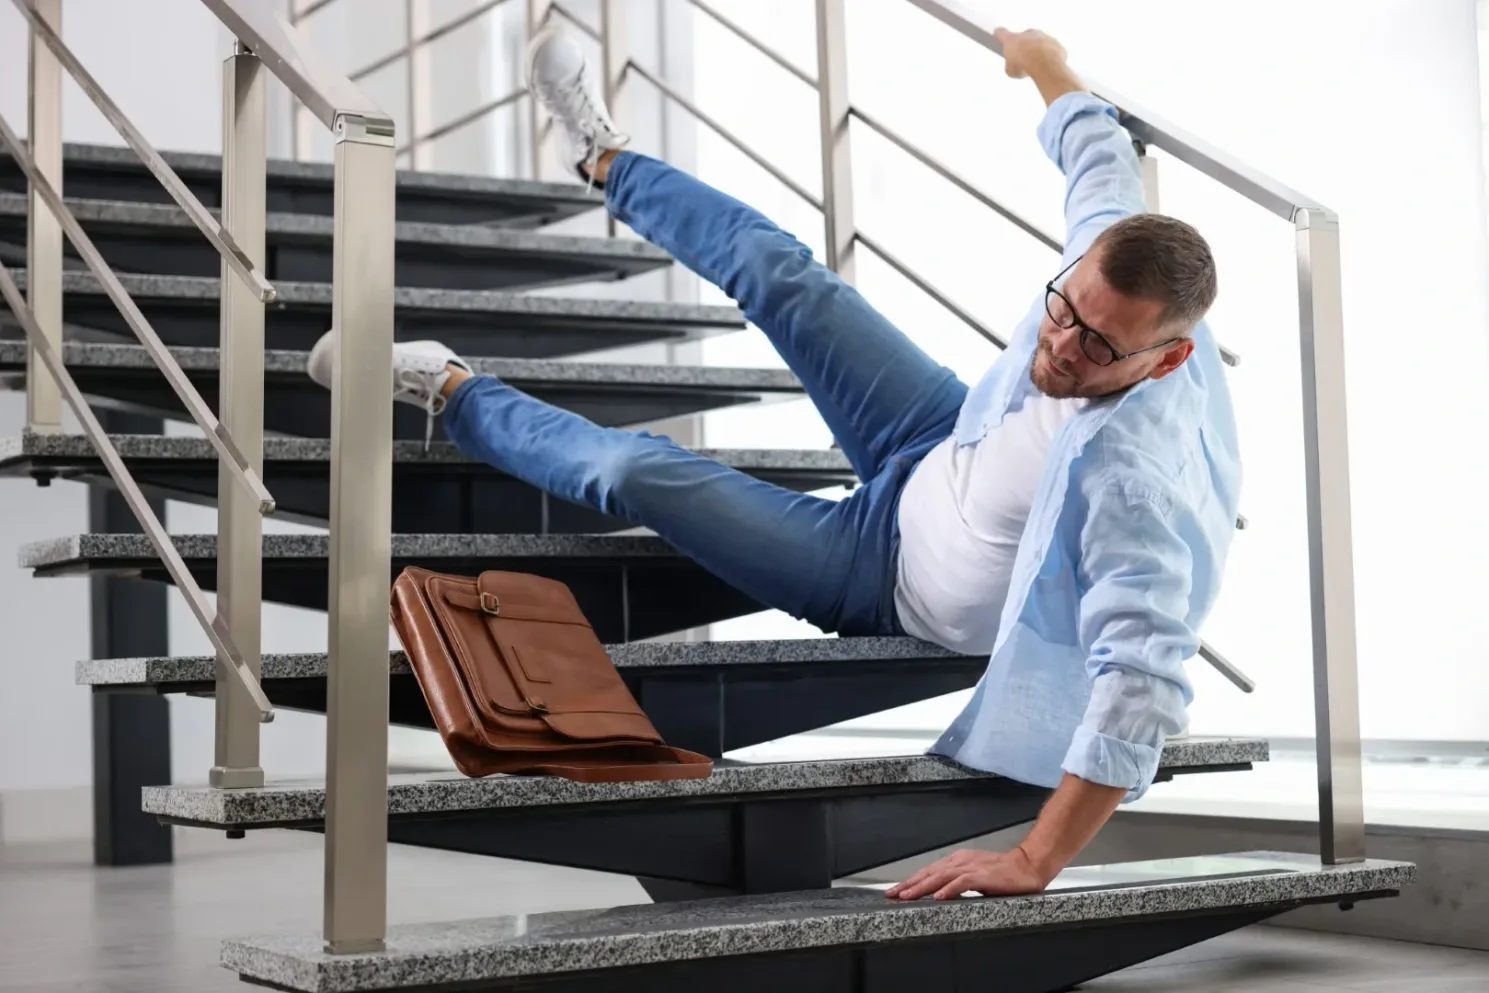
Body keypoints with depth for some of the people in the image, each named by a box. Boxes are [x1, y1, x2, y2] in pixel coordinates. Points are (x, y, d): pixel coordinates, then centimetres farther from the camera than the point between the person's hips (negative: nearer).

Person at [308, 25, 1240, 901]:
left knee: (633, 472, -6)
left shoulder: (1136, 478, -44)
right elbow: (1106, 163, 0)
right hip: (946, 446, 7)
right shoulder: (1108, 263, -23)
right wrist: (1047, 65, 20)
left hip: (896, 570, -6)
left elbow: (1144, 680, -48)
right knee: (777, 271, 11)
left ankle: (451, 392, 27)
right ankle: (606, 160, 45)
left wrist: (1035, 861, -53)